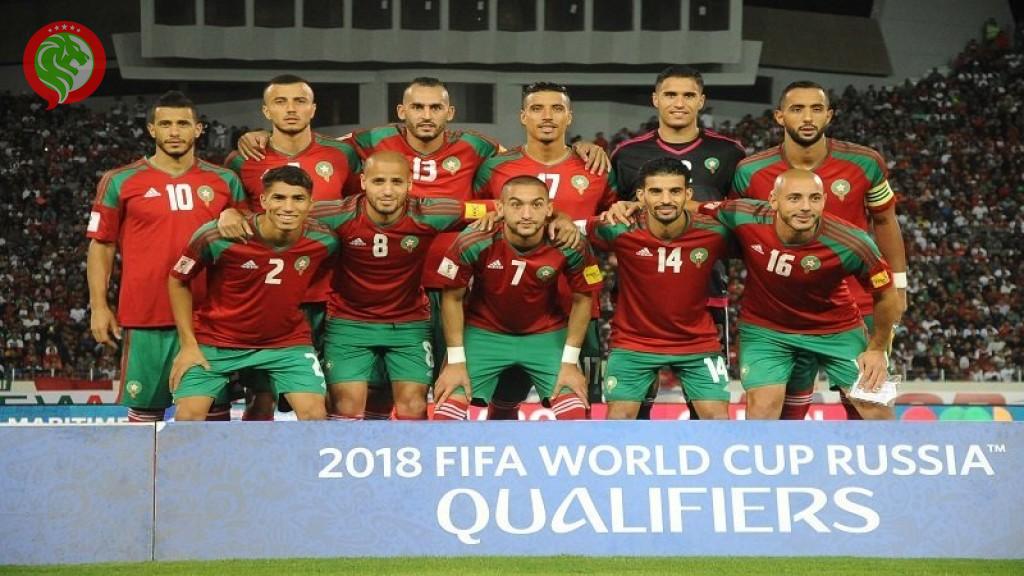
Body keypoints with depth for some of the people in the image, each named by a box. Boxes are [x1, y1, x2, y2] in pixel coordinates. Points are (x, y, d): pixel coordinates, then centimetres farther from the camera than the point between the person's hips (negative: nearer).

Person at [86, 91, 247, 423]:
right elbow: (101, 246, 6)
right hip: (146, 320, -2)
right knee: (145, 408, 2)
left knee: (215, 408, 2)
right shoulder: (120, 182, 4)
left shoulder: (225, 182, 9)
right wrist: (99, 307, -1)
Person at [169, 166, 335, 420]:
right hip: (216, 340, -1)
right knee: (188, 415, -11)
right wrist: (188, 344, -7)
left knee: (314, 413, -13)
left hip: (287, 340, 2)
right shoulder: (217, 237, -24)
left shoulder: (324, 241, -17)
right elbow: (178, 281, -7)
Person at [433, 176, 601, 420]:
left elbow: (582, 300, -5)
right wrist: (456, 361, -8)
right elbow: (452, 298, -9)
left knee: (575, 415, -13)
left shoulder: (570, 246, -23)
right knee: (447, 414, -12)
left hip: (547, 335, 1)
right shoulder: (474, 243, -26)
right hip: (484, 332, -1)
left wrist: (570, 361, -6)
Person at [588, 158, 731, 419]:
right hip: (633, 342, -1)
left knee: (719, 418, -3)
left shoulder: (714, 233, -17)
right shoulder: (620, 231, -19)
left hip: (698, 343, 1)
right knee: (618, 417, -3)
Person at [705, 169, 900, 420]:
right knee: (762, 407, -12)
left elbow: (887, 295, -11)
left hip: (836, 329, 0)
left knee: (876, 409, -1)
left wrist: (877, 349, -3)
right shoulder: (744, 217, -27)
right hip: (764, 326, 1)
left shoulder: (851, 244, -28)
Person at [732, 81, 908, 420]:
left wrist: (897, 284, 10)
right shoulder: (751, 173, -8)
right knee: (789, 411, 4)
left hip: (857, 306, 0)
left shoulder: (865, 164, -8)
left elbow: (884, 221, 7)